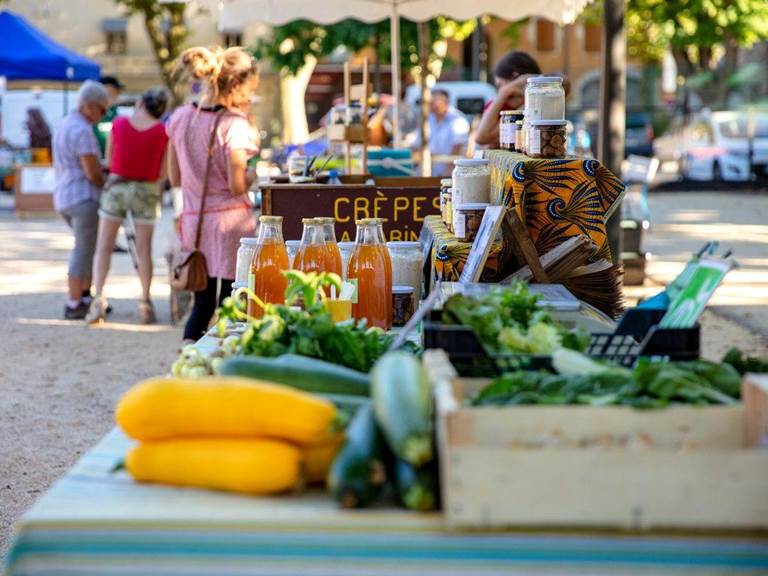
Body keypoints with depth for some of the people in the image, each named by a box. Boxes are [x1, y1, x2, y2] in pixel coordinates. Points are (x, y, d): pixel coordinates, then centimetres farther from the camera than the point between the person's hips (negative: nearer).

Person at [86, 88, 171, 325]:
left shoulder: (119, 124, -5)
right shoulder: (163, 132, -8)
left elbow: (109, 161, 2)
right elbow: (162, 174, -5)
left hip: (116, 187, 0)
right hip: (146, 191, 0)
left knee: (104, 247, 6)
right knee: (144, 249, 9)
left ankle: (99, 299, -5)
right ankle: (145, 303, 12)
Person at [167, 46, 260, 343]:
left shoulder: (180, 118, 6)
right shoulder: (235, 125, -14)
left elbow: (175, 178, 10)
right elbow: (238, 186, -15)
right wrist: (257, 171, 4)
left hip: (193, 220, 6)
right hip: (230, 222, -6)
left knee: (202, 304, 15)